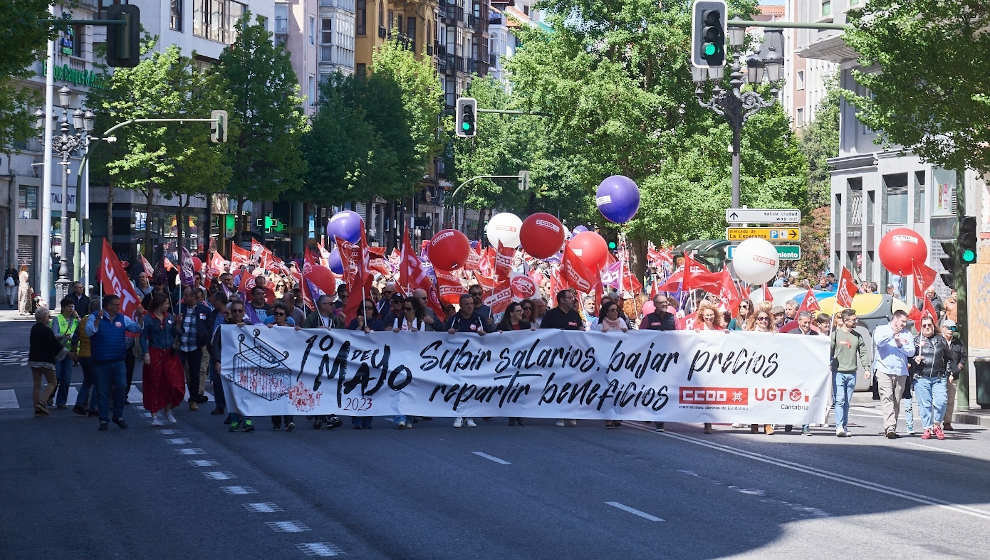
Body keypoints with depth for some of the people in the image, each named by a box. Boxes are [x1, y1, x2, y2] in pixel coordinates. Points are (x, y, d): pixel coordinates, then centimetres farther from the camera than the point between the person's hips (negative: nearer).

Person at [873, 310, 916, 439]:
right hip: (885, 371, -4)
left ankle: (892, 429, 9)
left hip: (901, 372, 4)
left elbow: (911, 352, 6)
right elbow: (879, 342, -12)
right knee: (887, 399, -15)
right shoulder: (881, 330, 9)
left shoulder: (907, 335, 16)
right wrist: (892, 334, -23)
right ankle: (890, 428, -24)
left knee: (896, 402, 4)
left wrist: (900, 344, -8)